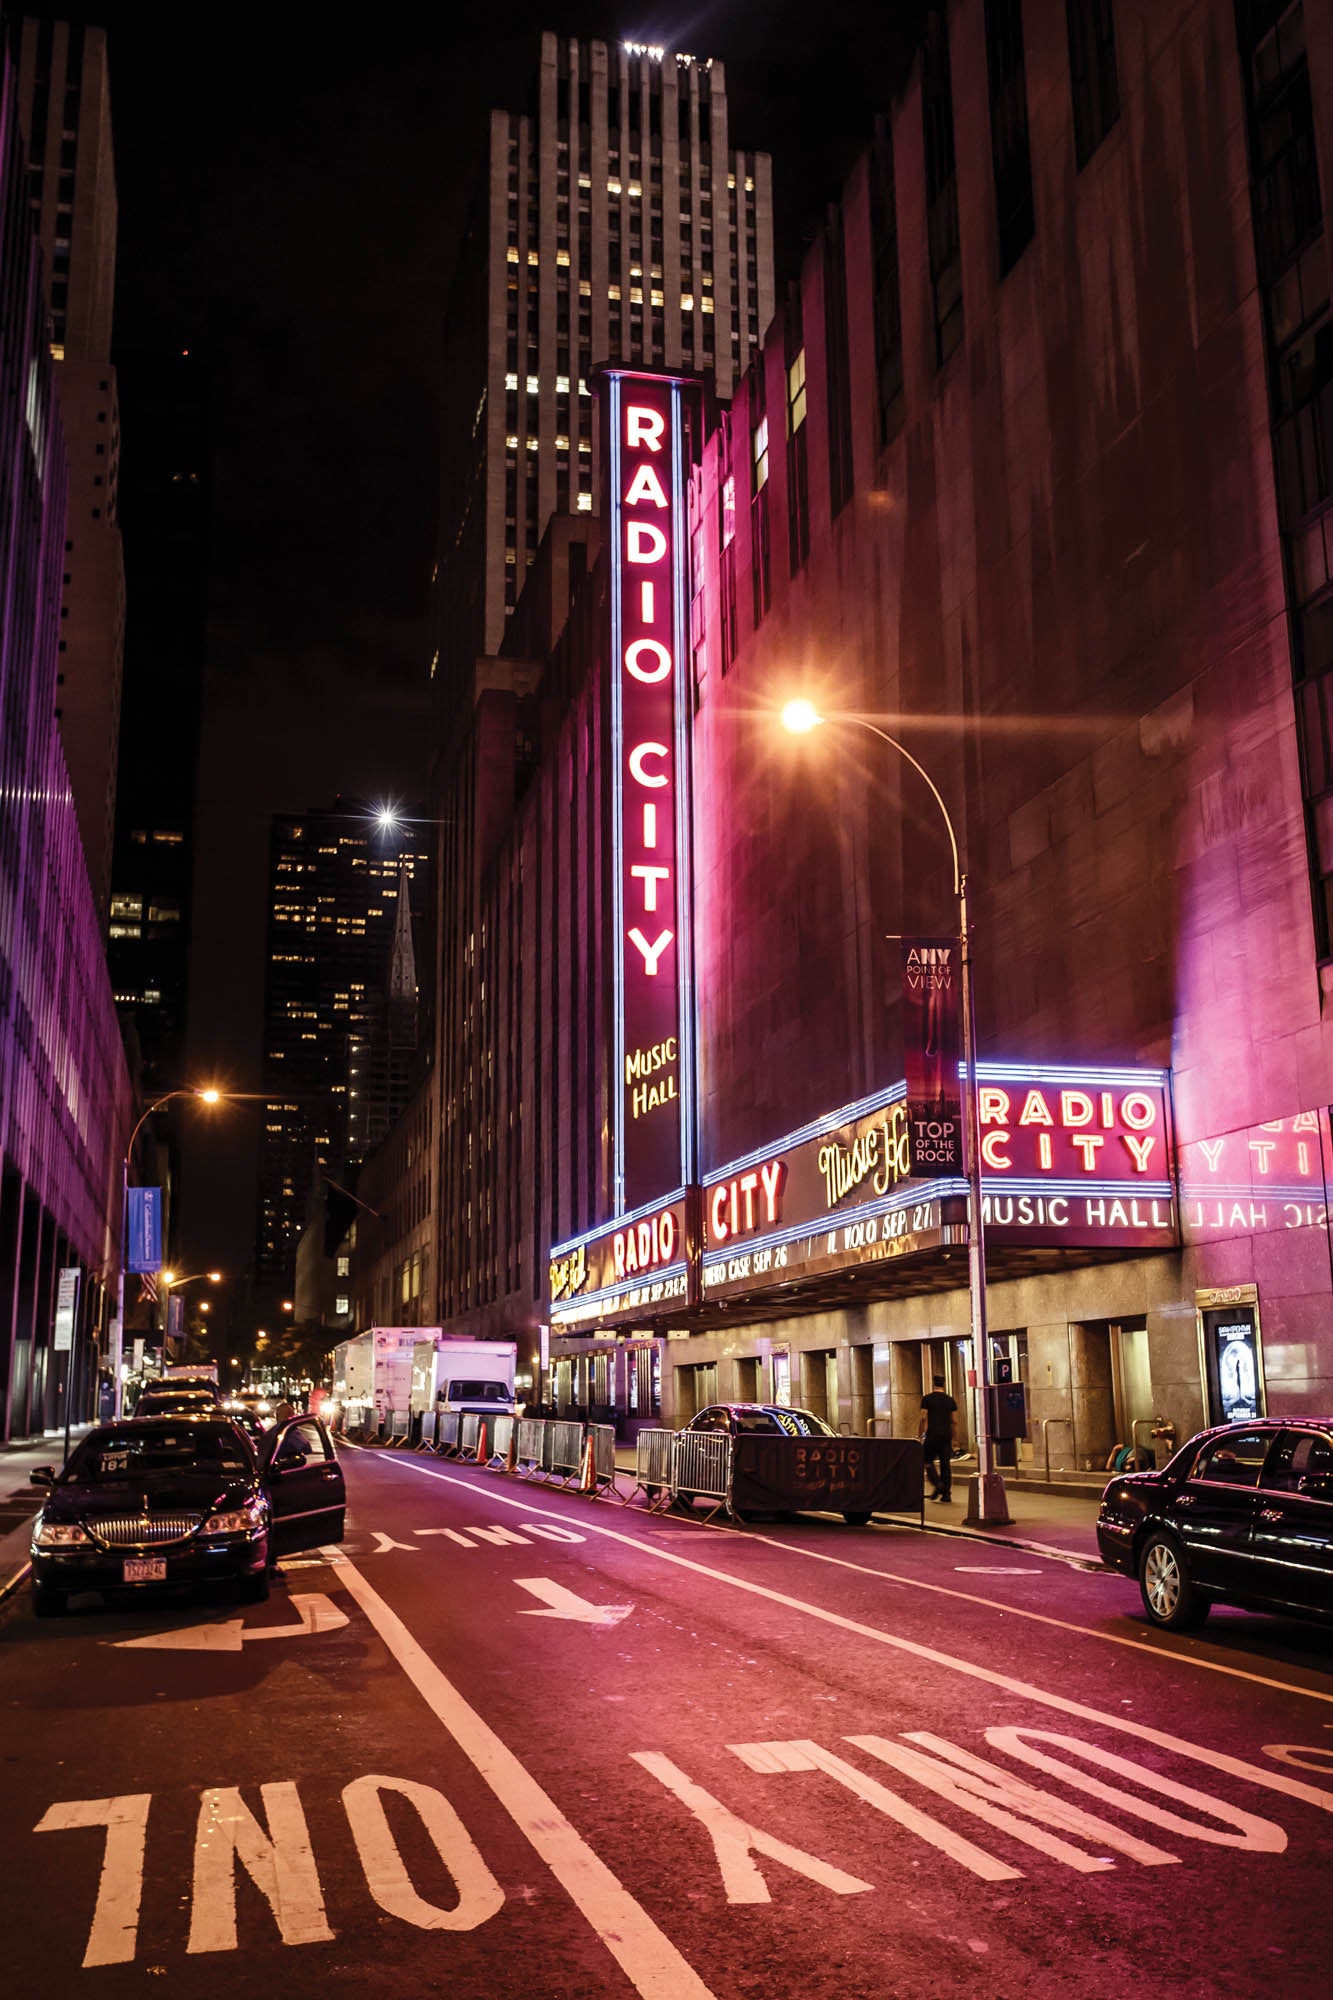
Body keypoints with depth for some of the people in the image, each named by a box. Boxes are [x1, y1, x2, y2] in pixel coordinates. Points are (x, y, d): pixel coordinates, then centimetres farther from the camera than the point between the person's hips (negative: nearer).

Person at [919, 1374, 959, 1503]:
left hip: (932, 1435, -3)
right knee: (945, 1464, 7)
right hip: (946, 1435, 3)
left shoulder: (927, 1399, -2)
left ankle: (938, 1484, -12)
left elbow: (923, 1418, -7)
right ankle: (946, 1493, 4)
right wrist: (955, 1439, 12)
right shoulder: (950, 1400, 8)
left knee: (928, 1461, 9)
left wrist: (919, 1435, 0)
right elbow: (954, 1421, 7)